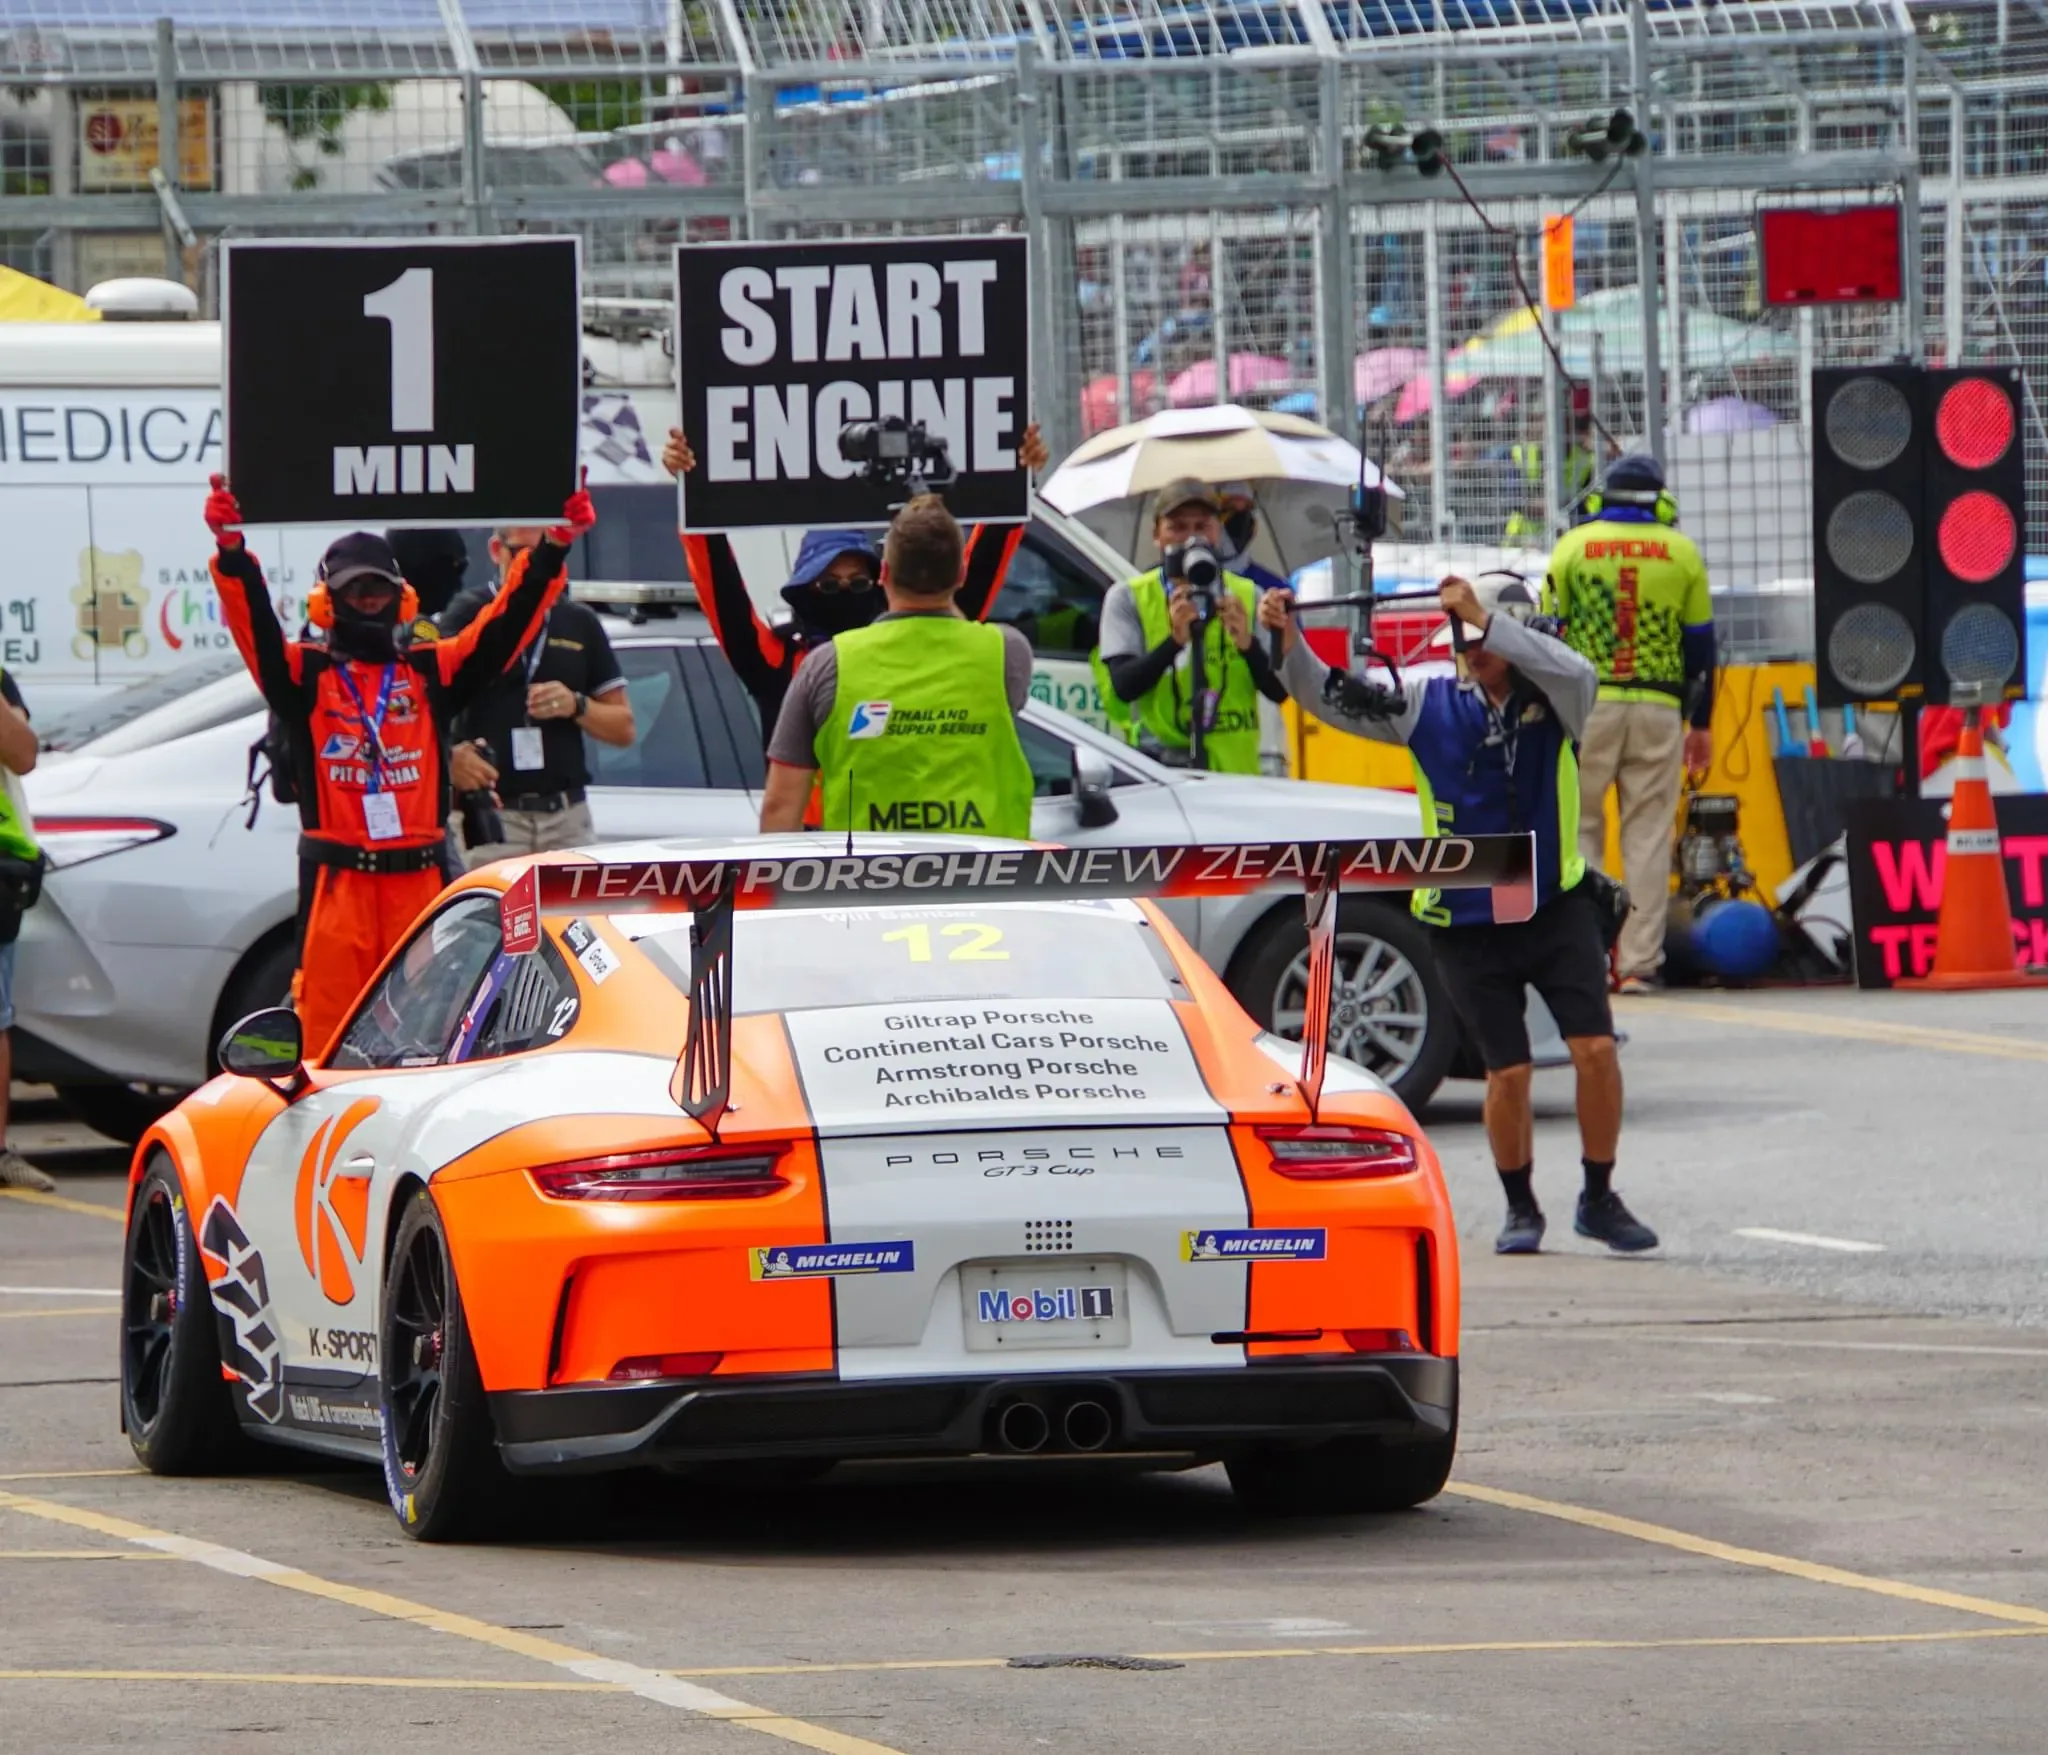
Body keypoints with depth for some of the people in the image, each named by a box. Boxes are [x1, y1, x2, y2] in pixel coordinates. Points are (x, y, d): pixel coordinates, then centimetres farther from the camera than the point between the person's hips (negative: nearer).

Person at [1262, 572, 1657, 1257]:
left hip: (1556, 907, -1)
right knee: (1508, 1072, -2)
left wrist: (1485, 617, -34)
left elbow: (1575, 673, -27)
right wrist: (1288, 643, -15)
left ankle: (1599, 1201, 8)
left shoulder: (1551, 700, -4)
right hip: (1466, 924, 1)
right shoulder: (1426, 702, 2)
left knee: (1596, 1049, -10)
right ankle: (1520, 1208, 19)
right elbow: (1333, 699, 2)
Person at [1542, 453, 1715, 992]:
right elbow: (1700, 643, 9)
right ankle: (1640, 962, 1)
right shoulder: (1681, 553, 6)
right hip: (1657, 707, 1)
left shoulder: (1572, 547, 3)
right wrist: (1701, 724, 16)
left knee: (1579, 831, 7)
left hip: (1586, 706, -1)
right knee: (1649, 836, 3)